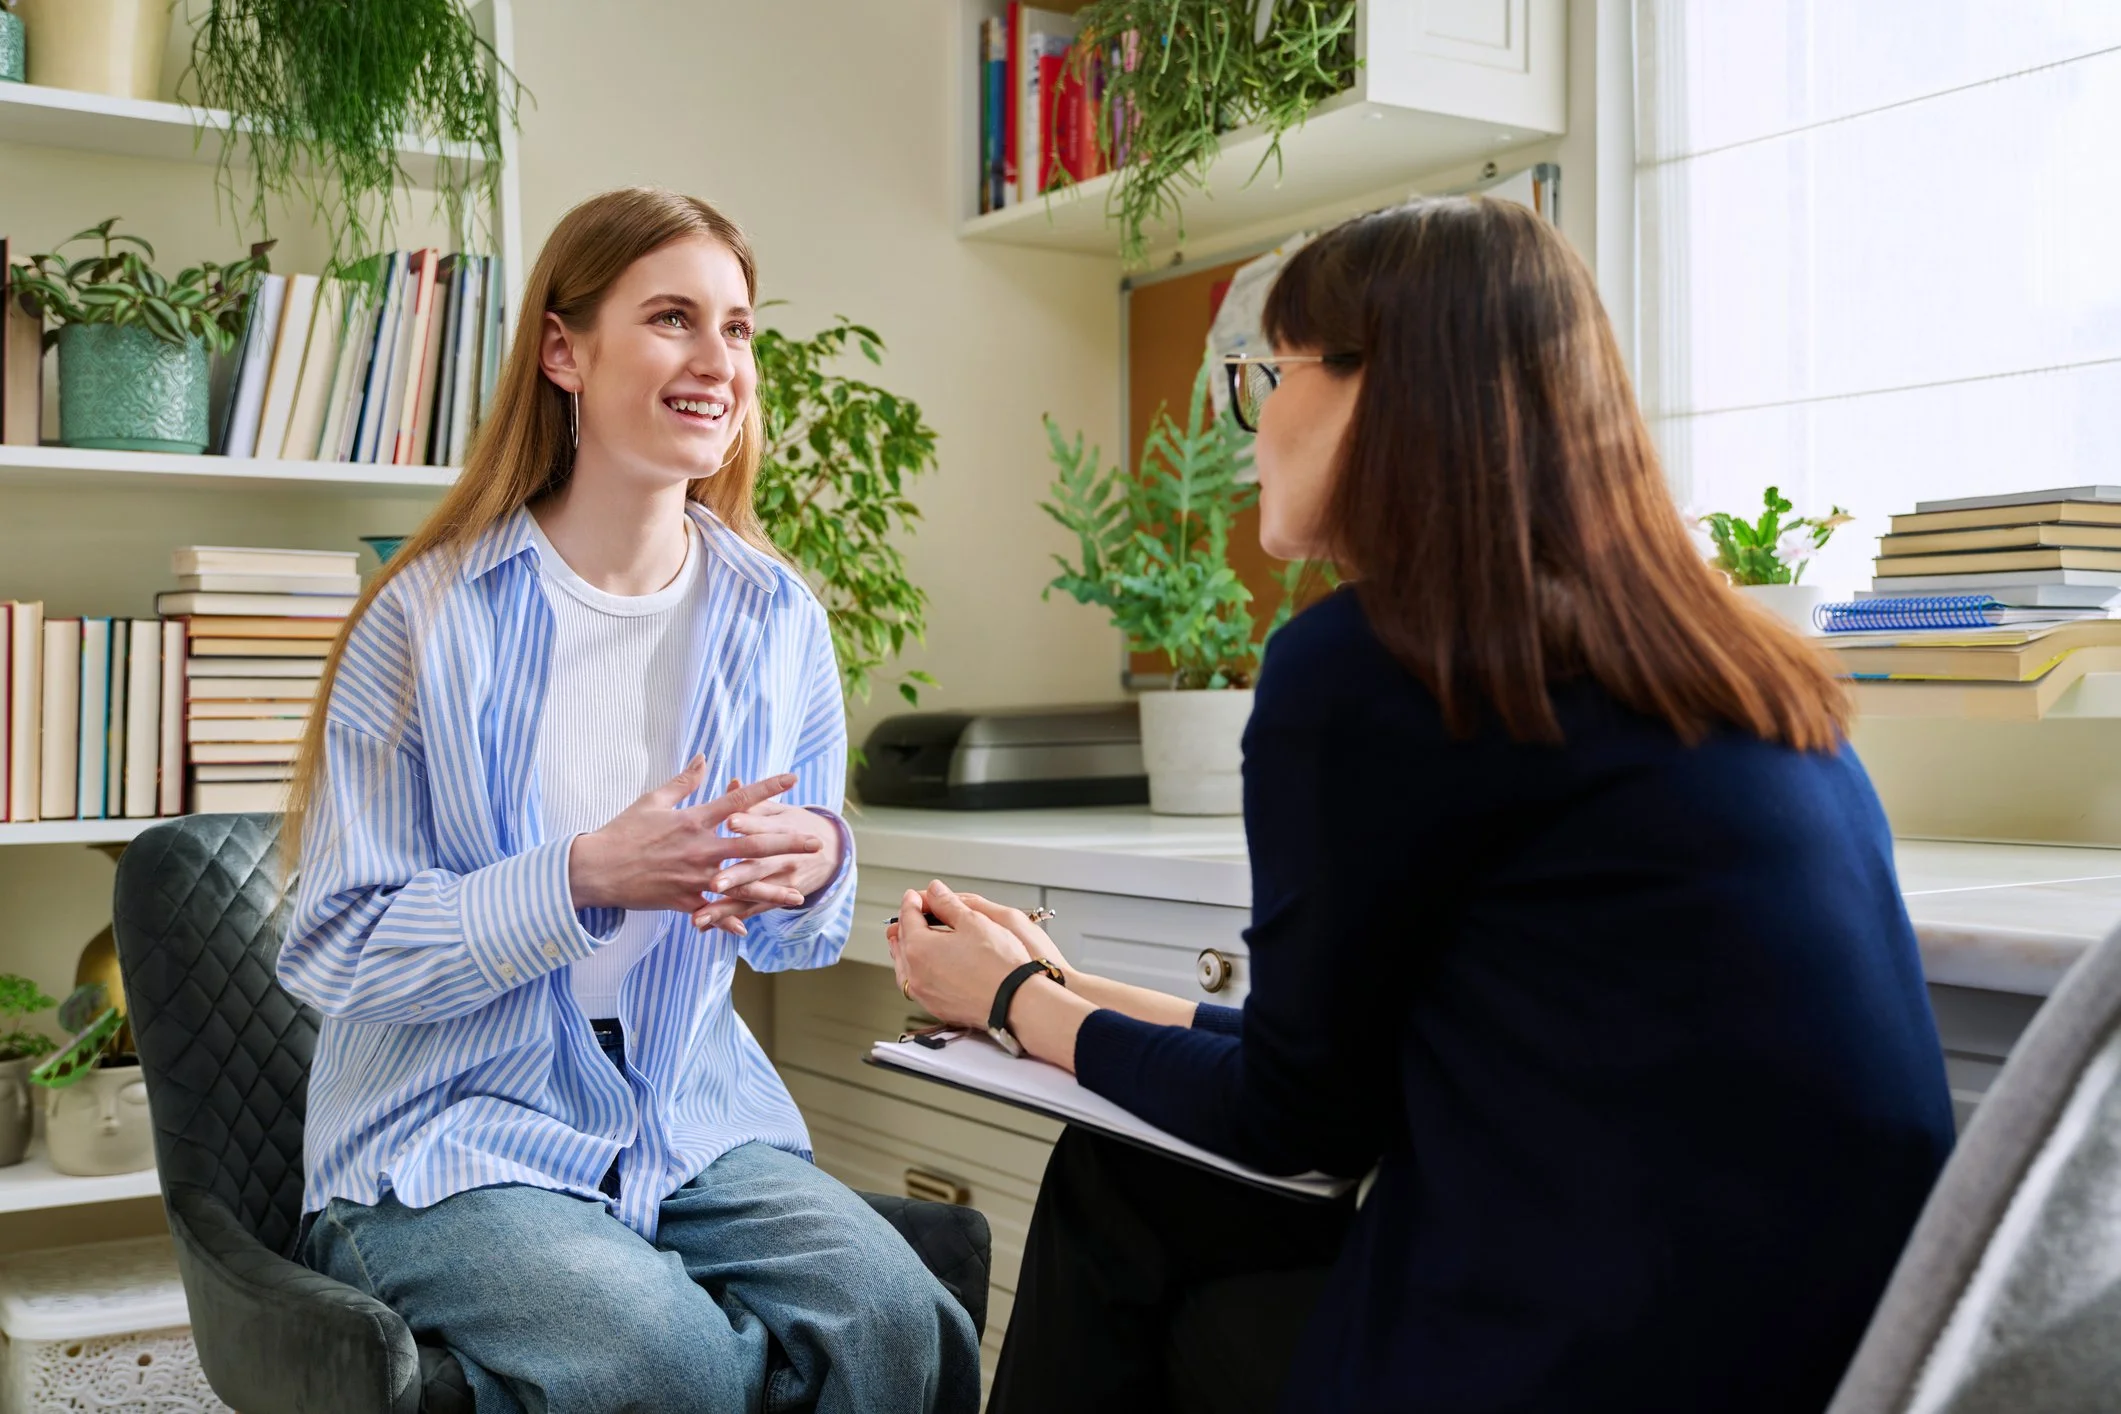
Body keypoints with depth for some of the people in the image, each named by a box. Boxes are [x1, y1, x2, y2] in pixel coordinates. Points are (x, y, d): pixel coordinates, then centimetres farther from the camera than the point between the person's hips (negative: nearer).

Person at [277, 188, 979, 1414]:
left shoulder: (776, 615, 4)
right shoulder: (433, 616, -8)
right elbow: (338, 953, -11)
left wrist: (816, 868, -13)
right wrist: (586, 877, -24)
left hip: (691, 1123, 4)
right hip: (450, 1139, -3)